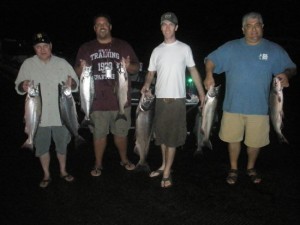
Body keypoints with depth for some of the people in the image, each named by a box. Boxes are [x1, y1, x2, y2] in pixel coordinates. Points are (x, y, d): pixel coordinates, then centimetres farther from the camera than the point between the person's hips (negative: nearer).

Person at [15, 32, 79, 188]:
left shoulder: (62, 63, 1)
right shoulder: (28, 64, 0)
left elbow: (76, 85, 3)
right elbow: (18, 86, 3)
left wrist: (72, 84, -21)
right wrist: (23, 86, -20)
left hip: (61, 115, 0)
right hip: (39, 116, 0)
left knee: (62, 145, 15)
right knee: (42, 147, 12)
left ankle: (63, 171, 37)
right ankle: (46, 175, 31)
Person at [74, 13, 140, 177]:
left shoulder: (123, 46, 7)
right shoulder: (85, 48, 9)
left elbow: (136, 68, 7)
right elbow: (77, 72, 10)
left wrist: (129, 66, -16)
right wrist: (82, 69, -14)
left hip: (120, 100, 0)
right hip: (97, 101, 0)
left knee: (121, 133, 11)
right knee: (99, 134, 7)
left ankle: (124, 159, 33)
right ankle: (98, 164, 25)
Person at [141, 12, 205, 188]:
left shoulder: (184, 48, 1)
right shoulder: (157, 51, 8)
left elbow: (193, 70, 6)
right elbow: (151, 72, 10)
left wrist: (202, 93, 1)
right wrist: (147, 84, -12)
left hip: (177, 99, -3)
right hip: (161, 98, 4)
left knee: (172, 136, -2)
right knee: (162, 134, 12)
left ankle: (166, 173, 3)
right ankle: (165, 165, 29)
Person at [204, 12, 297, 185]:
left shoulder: (274, 50, 2)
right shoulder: (231, 48, 1)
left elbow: (291, 68, 7)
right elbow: (210, 60, 4)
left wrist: (286, 74, -17)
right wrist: (209, 75, -16)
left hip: (259, 107, 0)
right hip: (233, 106, 0)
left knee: (255, 141, 10)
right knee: (234, 139, 9)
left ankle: (251, 168, 37)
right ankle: (234, 169, 32)